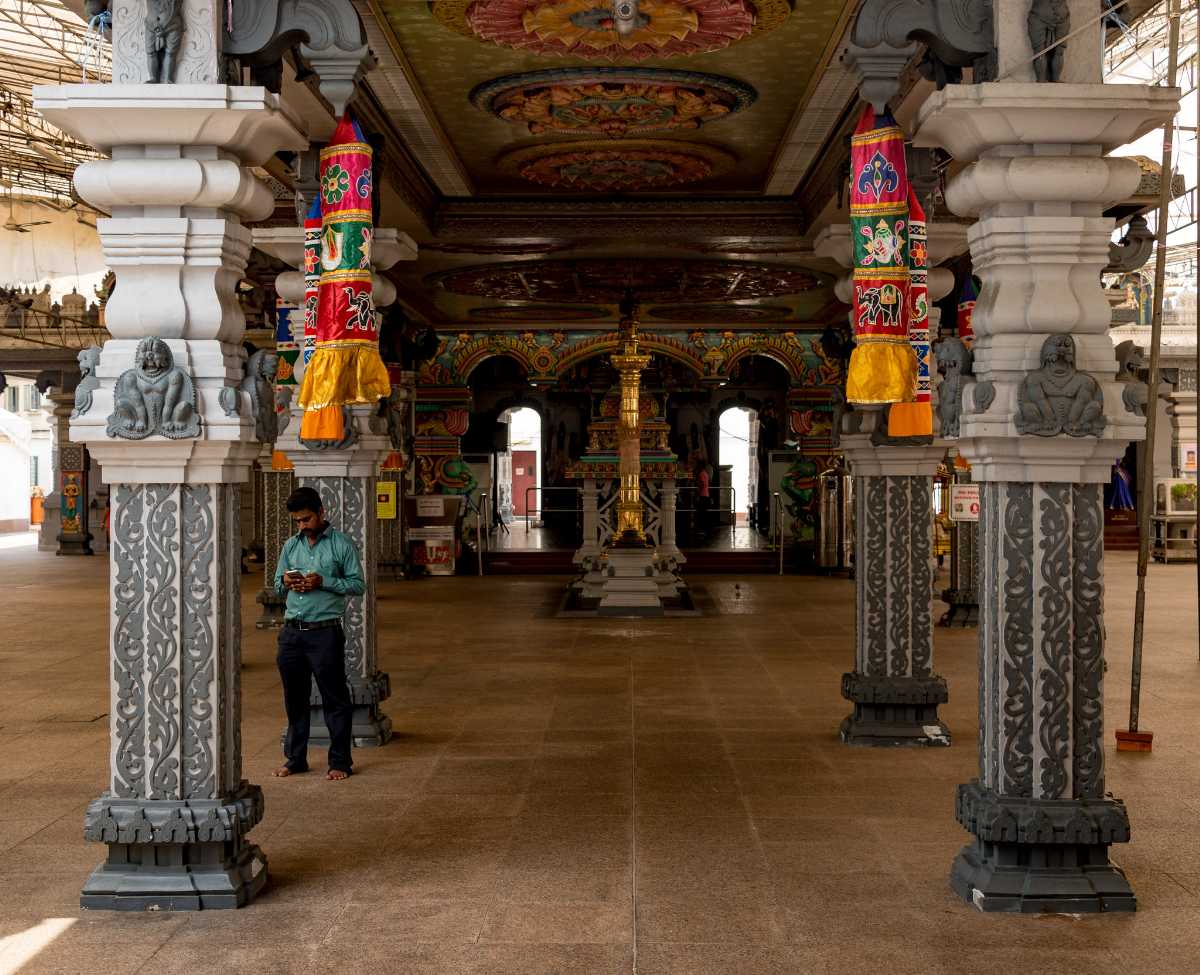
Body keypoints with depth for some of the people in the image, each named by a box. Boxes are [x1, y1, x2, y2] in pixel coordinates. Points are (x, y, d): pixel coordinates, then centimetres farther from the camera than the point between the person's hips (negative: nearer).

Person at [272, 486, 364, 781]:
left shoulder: (341, 544, -2)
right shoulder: (291, 545, 13)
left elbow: (358, 584, -4)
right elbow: (277, 585, 20)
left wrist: (323, 582, -15)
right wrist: (286, 582, -3)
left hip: (325, 632, -5)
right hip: (291, 632, 5)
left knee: (334, 699, 1)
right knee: (294, 698, 12)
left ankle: (339, 762, 9)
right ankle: (295, 759, 23)